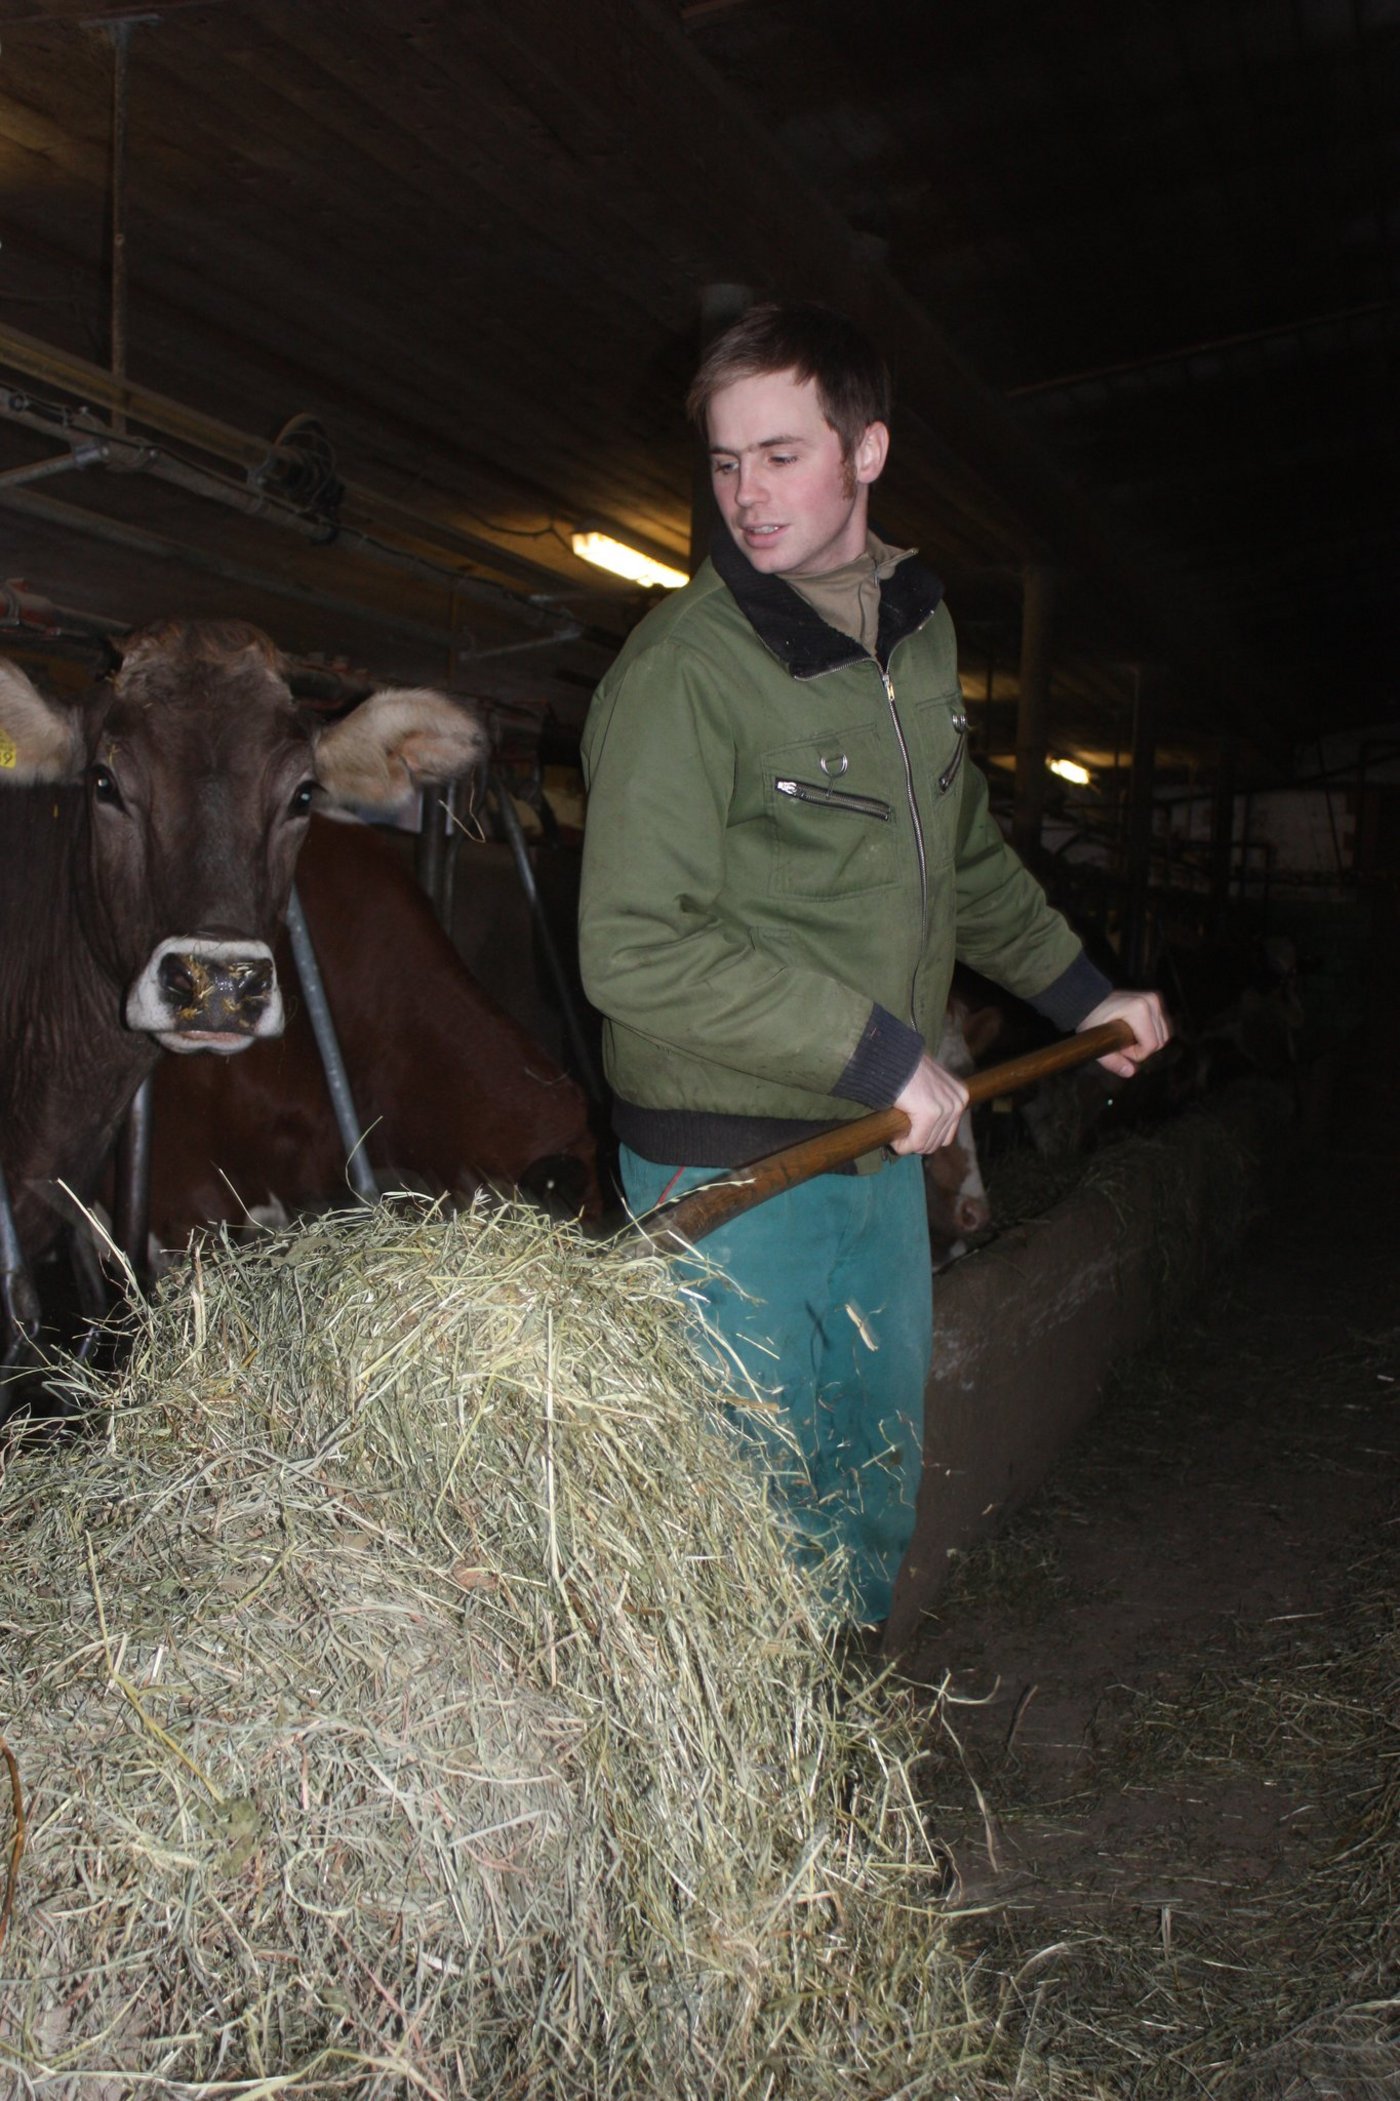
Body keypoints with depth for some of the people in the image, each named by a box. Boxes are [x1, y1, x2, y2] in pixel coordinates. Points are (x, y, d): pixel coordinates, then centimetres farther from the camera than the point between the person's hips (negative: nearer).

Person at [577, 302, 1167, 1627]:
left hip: (883, 1148, 8)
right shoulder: (682, 668, -18)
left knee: (876, 1477, 20)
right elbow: (636, 952, -25)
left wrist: (1081, 993, 26)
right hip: (729, 1175, -7)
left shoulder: (919, 628, 7)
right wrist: (882, 1055, -23)